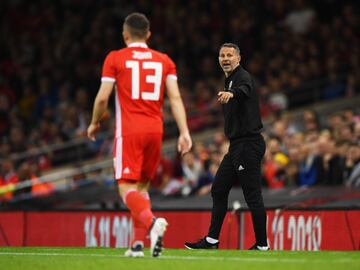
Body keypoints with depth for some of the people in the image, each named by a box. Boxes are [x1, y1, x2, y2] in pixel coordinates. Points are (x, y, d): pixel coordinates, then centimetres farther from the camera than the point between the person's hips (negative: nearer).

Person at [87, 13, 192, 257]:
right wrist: (184, 132, -1)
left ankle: (152, 222, -35)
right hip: (155, 130, 4)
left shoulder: (115, 58, 1)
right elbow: (175, 97, 1)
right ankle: (138, 244, 7)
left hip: (128, 130, -4)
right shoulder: (164, 61, 10)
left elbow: (103, 97, -2)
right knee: (142, 186, 15)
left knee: (127, 188, -7)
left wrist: (95, 123, 15)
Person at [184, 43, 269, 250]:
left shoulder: (242, 76, -12)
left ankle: (262, 245, -4)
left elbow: (245, 90, -38)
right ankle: (212, 241, 17)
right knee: (219, 189, 12)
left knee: (253, 195, -8)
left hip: (248, 144, -10)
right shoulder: (230, 80, 19)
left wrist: (231, 93, -59)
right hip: (237, 145, 10)